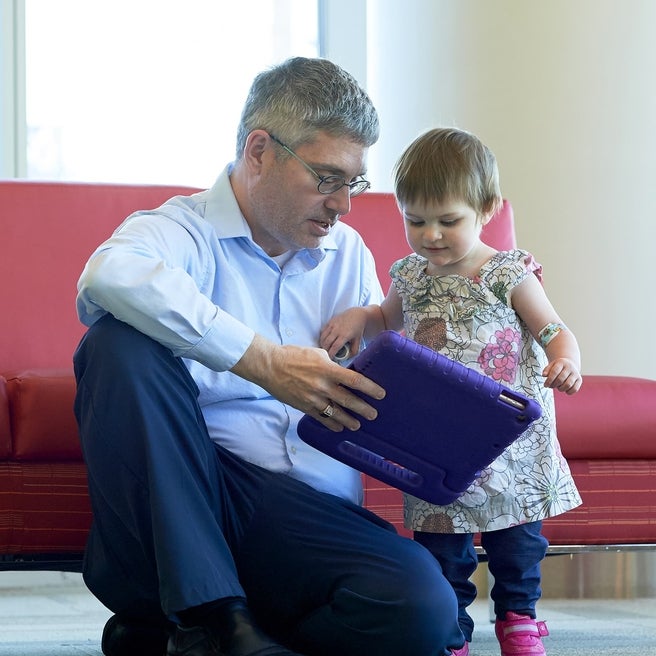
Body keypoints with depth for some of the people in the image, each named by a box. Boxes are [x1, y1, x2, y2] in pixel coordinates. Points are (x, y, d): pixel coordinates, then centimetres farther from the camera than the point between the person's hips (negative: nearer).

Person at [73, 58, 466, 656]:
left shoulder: (347, 254, 21)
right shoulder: (184, 230, 1)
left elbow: (381, 386, 24)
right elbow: (109, 276, -25)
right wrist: (262, 360, -28)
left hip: (312, 509, 4)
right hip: (180, 495, -3)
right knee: (122, 343, -28)